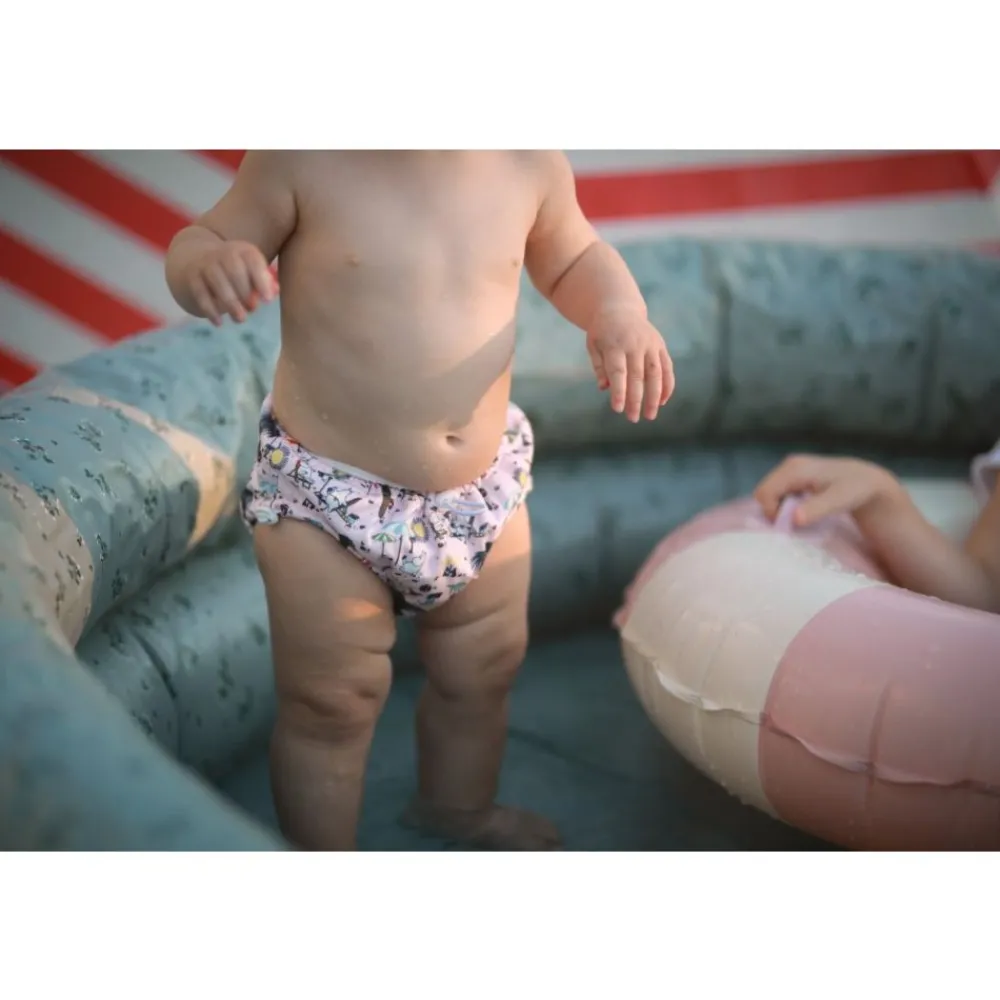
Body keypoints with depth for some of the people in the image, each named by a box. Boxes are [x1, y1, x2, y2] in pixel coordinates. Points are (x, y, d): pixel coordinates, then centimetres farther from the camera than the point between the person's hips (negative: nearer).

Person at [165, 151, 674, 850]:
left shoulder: (531, 164, -7)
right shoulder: (303, 160, -18)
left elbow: (574, 257, 12)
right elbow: (206, 239, -8)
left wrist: (619, 311, -10)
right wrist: (205, 264, -33)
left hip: (484, 491, 5)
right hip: (324, 500, -5)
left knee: (484, 675, 25)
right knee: (331, 703, 6)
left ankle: (460, 805, 56)